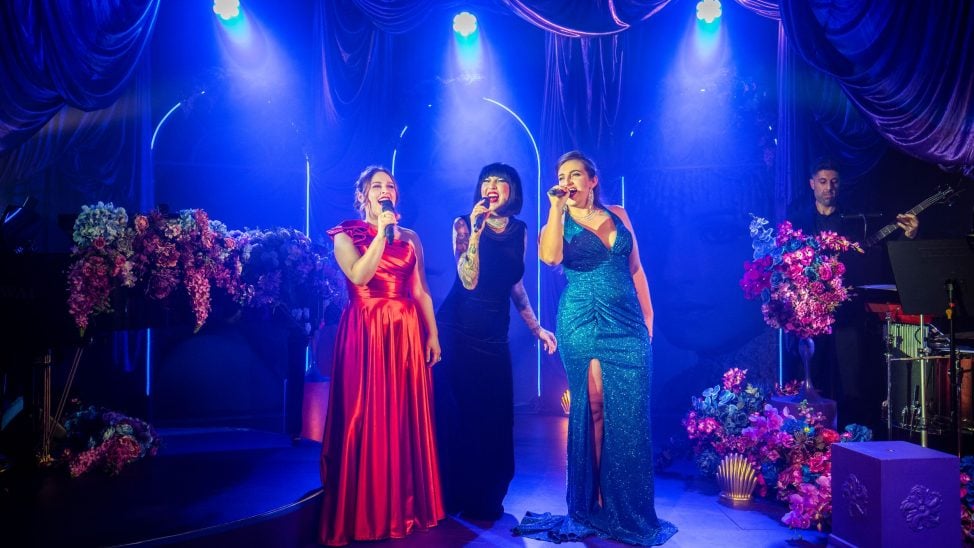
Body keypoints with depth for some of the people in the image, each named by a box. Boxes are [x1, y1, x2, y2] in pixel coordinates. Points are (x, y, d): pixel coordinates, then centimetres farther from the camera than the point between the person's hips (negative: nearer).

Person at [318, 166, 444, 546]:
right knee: (367, 420, -2)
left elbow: (420, 290, 11)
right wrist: (382, 233, -14)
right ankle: (364, 514, 10)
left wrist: (432, 334, 5)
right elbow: (359, 276, -16)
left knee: (408, 419, 7)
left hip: (407, 333, 4)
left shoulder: (410, 237, 13)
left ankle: (407, 508, 21)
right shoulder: (345, 235, 2)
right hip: (365, 334, -4)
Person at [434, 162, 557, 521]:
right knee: (458, 413, 1)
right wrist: (476, 230, -23)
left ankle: (486, 500, 22)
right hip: (458, 329, -4)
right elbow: (469, 280, -17)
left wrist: (536, 328, 15)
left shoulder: (519, 230, 7)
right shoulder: (464, 224, -5)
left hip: (495, 333, 4)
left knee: (495, 416, 6)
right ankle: (454, 498, 16)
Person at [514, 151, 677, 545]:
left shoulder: (617, 214, 12)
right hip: (583, 322, -3)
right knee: (594, 410, 1)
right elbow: (549, 257, -20)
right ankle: (597, 504, 15)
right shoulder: (559, 221, 4)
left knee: (630, 413, 4)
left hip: (627, 321, 3)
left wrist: (647, 315, 9)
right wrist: (557, 208, -14)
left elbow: (635, 268, 13)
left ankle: (630, 508, 19)